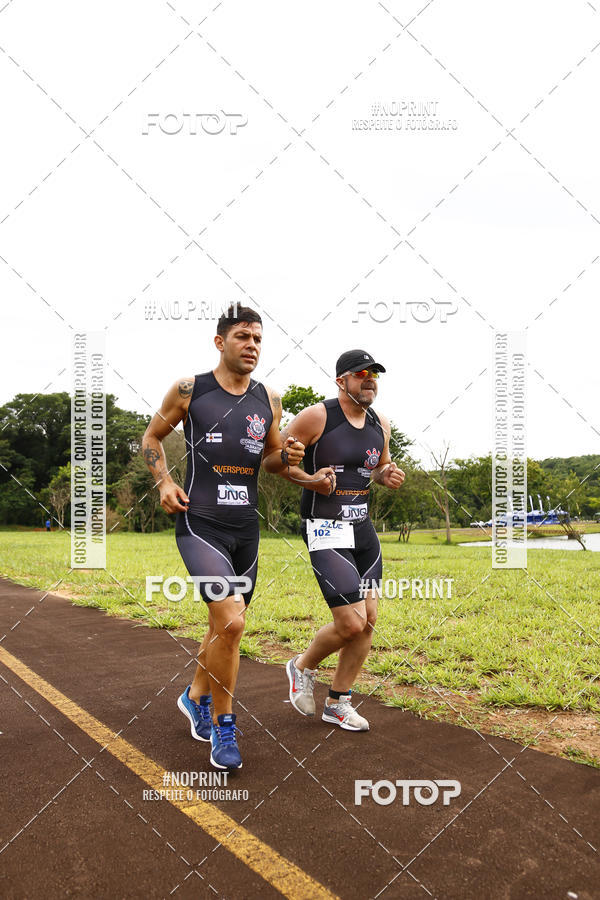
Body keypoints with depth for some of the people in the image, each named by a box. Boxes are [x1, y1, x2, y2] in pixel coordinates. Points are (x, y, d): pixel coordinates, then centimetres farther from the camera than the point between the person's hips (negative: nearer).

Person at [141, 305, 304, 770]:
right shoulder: (189, 390, -2)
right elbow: (152, 437, 10)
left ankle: (196, 696, 43)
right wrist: (164, 481, -6)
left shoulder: (269, 399, 7)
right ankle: (222, 724, 0)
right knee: (231, 621, -20)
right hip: (200, 522, -5)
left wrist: (286, 455, -4)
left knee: (225, 622, 17)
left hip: (246, 526, 5)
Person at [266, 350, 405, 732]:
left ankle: (338, 703, 25)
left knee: (368, 620, 7)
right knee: (350, 624, -11)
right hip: (326, 531, -7)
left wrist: (389, 475, 1)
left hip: (364, 529, 7)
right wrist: (310, 480, -17)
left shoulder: (380, 424, 7)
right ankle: (303, 667, 21)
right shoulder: (316, 417, -13)